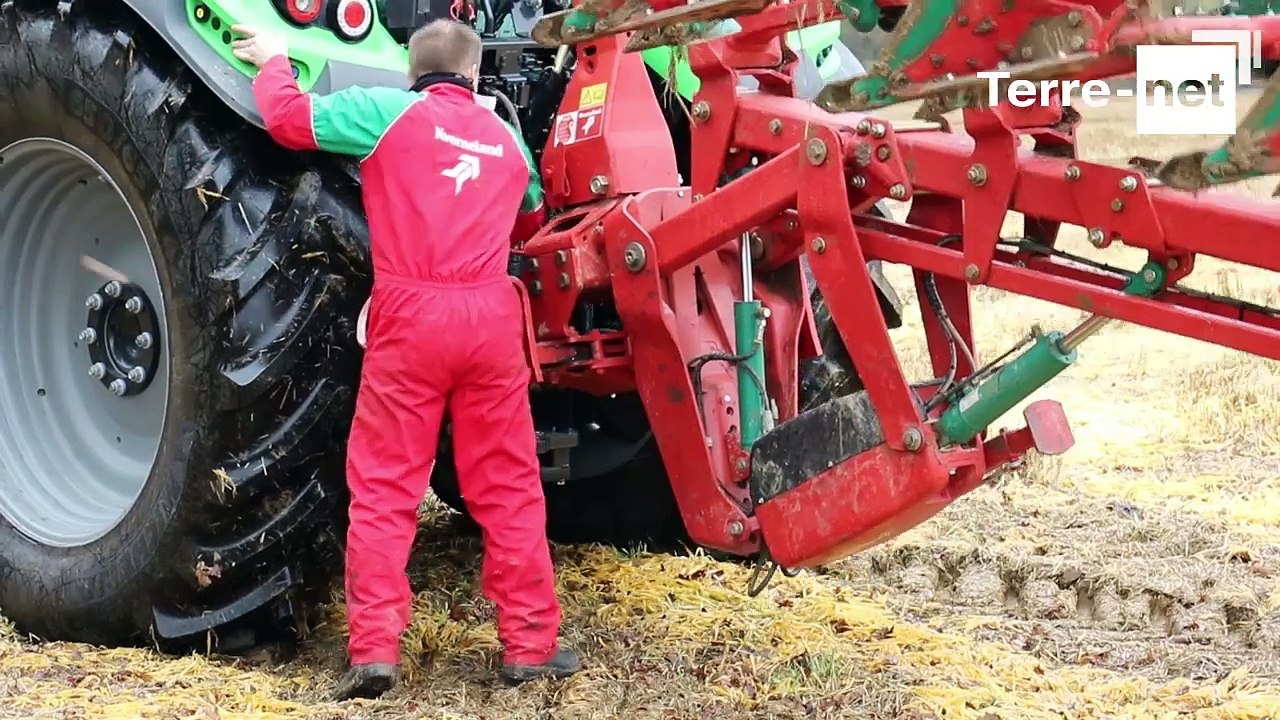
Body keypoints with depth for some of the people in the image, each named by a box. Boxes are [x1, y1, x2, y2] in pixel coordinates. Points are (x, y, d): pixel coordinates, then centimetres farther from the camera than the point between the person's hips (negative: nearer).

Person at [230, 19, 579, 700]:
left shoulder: (389, 109, 5)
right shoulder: (507, 138, 20)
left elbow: (290, 118, 3)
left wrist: (273, 63, 23)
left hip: (409, 314, -3)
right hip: (490, 316, 3)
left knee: (383, 489, 3)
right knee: (508, 488, 10)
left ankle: (374, 649, -1)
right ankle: (529, 644, 13)